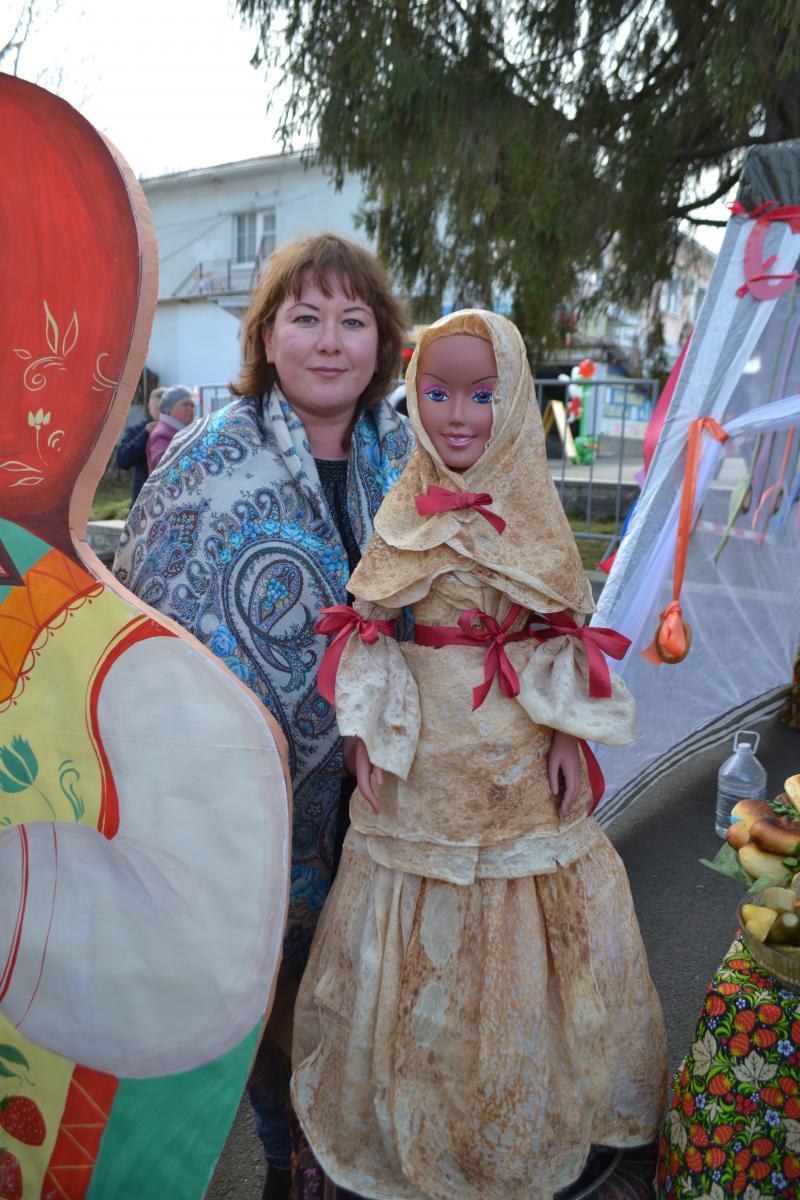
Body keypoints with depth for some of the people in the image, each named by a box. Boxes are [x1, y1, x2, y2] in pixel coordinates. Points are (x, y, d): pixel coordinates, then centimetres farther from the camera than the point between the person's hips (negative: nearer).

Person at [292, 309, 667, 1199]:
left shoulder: (534, 512, -1)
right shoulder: (401, 513, -2)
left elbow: (567, 635, 2)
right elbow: (368, 632, 0)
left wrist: (571, 736, -5)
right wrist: (368, 737, -6)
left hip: (522, 752, 1)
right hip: (424, 753, 0)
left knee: (526, 926, 12)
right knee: (421, 935, 11)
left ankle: (534, 1118, 38)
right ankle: (416, 1124, 36)